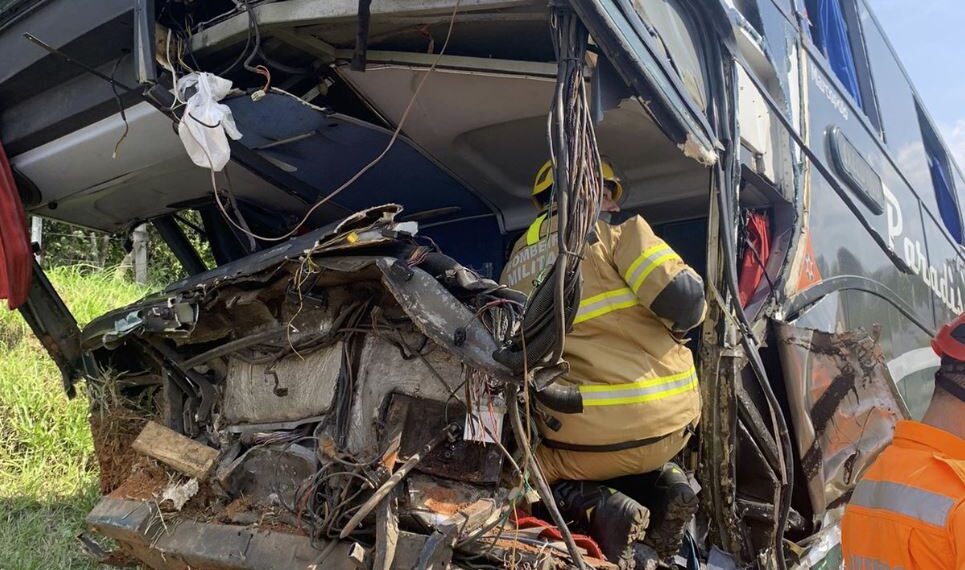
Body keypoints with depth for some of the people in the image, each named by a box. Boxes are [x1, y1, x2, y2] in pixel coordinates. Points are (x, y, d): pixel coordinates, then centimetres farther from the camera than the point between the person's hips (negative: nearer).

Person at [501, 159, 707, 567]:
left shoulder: (514, 267, 13)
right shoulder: (616, 234, -2)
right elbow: (684, 301, -14)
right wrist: (671, 324, 9)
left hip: (583, 439, 0)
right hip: (670, 422, 1)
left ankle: (594, 506, -1)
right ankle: (664, 482, 7)